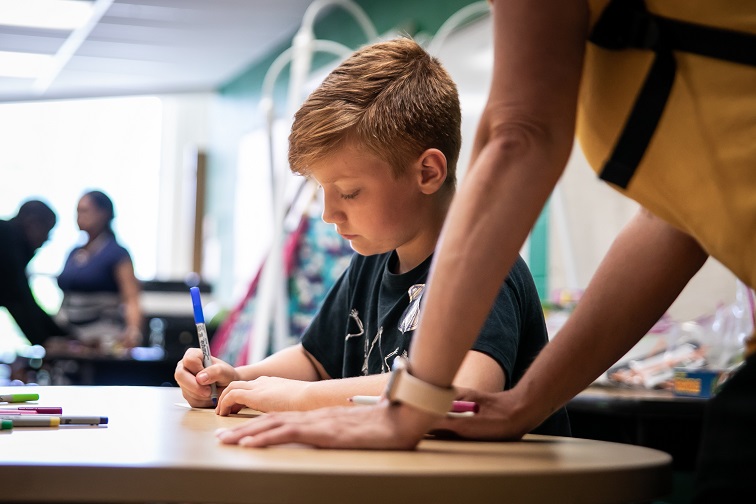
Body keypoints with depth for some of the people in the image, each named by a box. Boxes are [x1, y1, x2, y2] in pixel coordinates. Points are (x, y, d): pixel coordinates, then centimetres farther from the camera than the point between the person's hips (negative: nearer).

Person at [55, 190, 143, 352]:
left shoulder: (117, 254, -5)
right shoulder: (74, 254, 16)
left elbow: (131, 299, -15)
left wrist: (133, 329, -32)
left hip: (104, 337, -6)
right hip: (70, 338, 6)